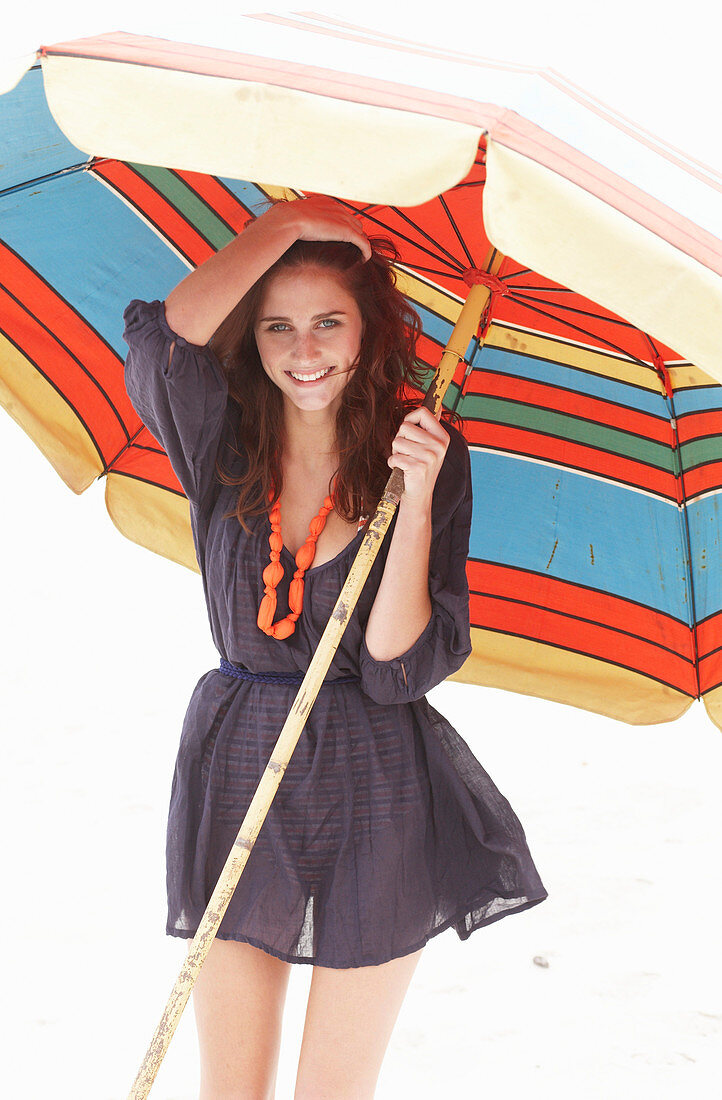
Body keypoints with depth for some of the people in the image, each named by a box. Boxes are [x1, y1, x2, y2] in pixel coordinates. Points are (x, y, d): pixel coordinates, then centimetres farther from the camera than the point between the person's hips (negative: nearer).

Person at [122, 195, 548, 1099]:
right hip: (233, 770, 2)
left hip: (373, 793, -1)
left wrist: (415, 503, -21)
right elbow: (162, 339, -25)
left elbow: (399, 669, -13)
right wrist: (288, 223, -18)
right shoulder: (222, 440, -2)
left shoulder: (427, 456, -5)